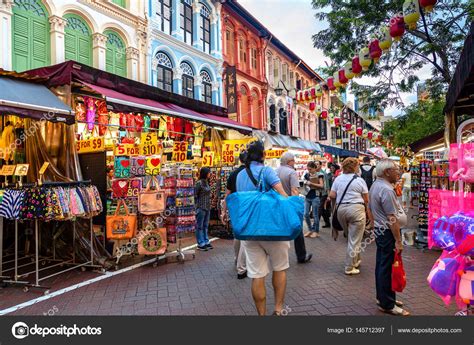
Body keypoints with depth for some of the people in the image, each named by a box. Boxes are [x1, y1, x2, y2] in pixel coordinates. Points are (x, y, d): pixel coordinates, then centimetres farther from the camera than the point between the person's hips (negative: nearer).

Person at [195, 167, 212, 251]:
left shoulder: (207, 182, 10)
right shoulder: (199, 183, -14)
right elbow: (195, 196, -13)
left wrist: (209, 205, 13)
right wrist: (197, 207, -13)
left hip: (207, 207, 8)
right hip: (201, 208, -8)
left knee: (205, 226, 15)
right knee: (200, 226, 3)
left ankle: (206, 242, 25)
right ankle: (201, 244, 9)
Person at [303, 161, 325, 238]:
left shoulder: (318, 175, -6)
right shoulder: (307, 175, 8)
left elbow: (321, 185, -15)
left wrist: (311, 183, -17)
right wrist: (306, 183, -2)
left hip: (315, 197, -5)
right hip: (307, 197, 5)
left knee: (315, 215, 1)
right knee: (306, 214, 4)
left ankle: (316, 231, 14)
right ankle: (310, 230, 20)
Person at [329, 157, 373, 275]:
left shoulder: (338, 179, 6)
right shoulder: (359, 180, -4)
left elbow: (332, 196, 2)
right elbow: (366, 199, -2)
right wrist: (368, 211, 13)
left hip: (341, 209, 5)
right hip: (356, 209, -5)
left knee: (351, 237, 22)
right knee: (354, 240, 3)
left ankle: (356, 260, 34)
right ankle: (349, 268, 9)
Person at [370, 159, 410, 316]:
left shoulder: (376, 185, 9)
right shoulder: (386, 190, -22)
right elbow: (392, 219, -24)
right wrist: (398, 241, -20)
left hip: (380, 230, 10)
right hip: (388, 232, -10)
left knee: (381, 265, 18)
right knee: (387, 268, -1)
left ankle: (382, 297, 31)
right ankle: (387, 304, 9)